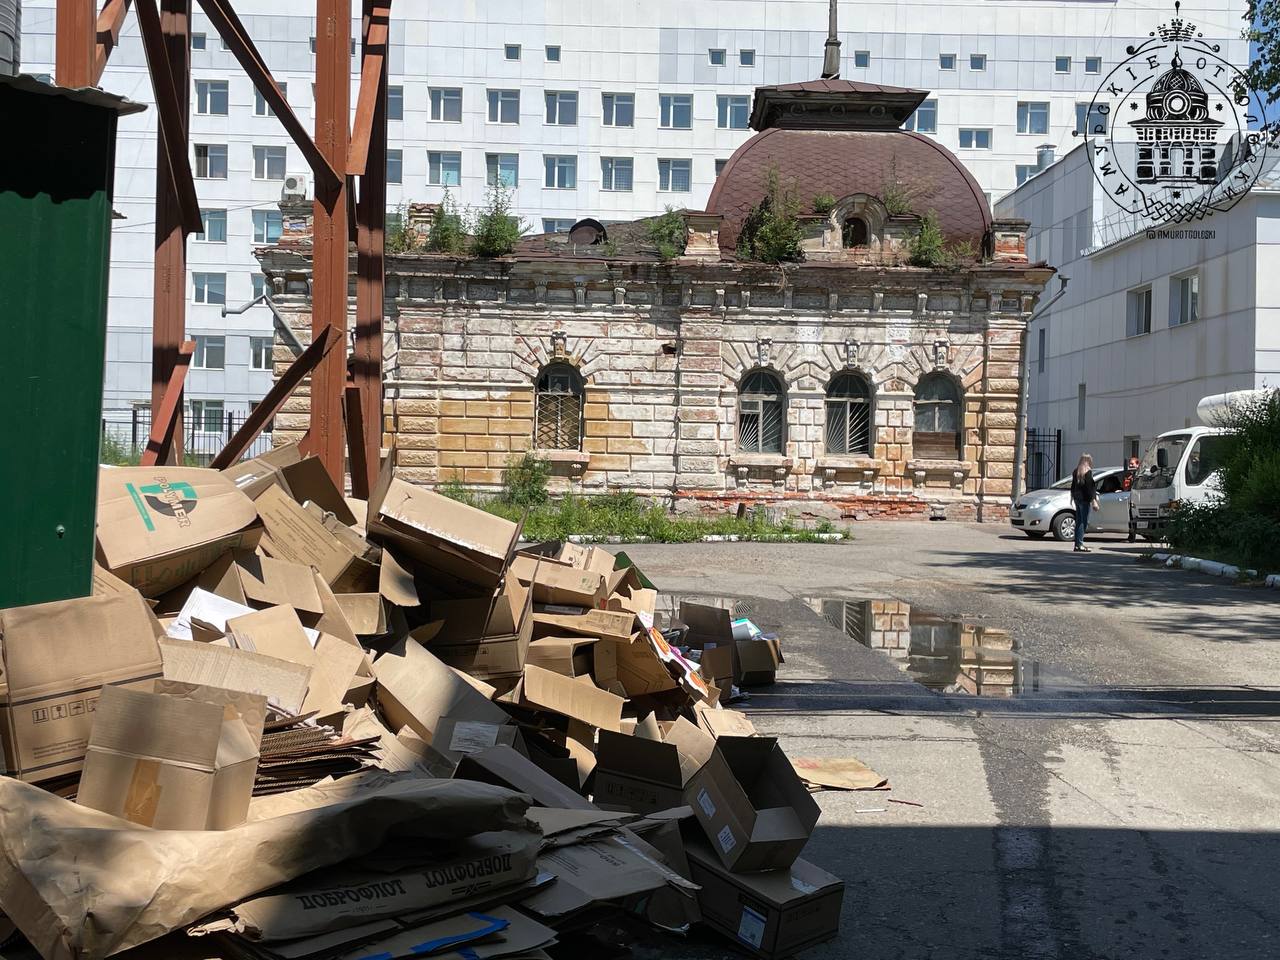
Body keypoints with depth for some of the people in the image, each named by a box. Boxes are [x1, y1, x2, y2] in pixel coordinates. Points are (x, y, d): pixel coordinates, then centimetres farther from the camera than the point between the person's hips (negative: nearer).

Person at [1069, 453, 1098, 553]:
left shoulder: (1076, 471, 12)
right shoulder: (1088, 472, -11)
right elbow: (1089, 487, -16)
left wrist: (1073, 496, 27)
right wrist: (1093, 500, -15)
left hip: (1077, 499, 8)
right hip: (1085, 499, -8)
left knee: (1078, 522, 11)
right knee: (1084, 521, -7)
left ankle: (1077, 544, 13)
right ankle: (1079, 544, -11)